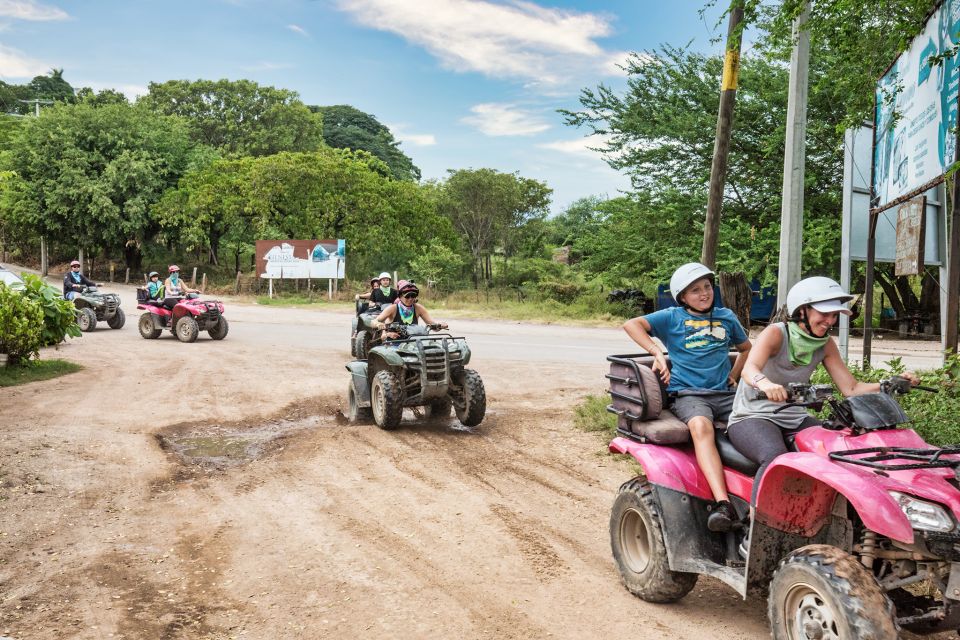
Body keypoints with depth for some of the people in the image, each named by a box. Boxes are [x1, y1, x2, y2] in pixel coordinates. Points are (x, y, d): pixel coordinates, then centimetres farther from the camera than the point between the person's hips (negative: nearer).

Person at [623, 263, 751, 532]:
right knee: (701, 426, -38)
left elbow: (746, 348, 37)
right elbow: (631, 324, -2)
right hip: (688, 393, -4)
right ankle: (723, 503, -48)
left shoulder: (726, 317, 21)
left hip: (724, 393, 4)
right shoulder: (673, 317, 9)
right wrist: (658, 354, -10)